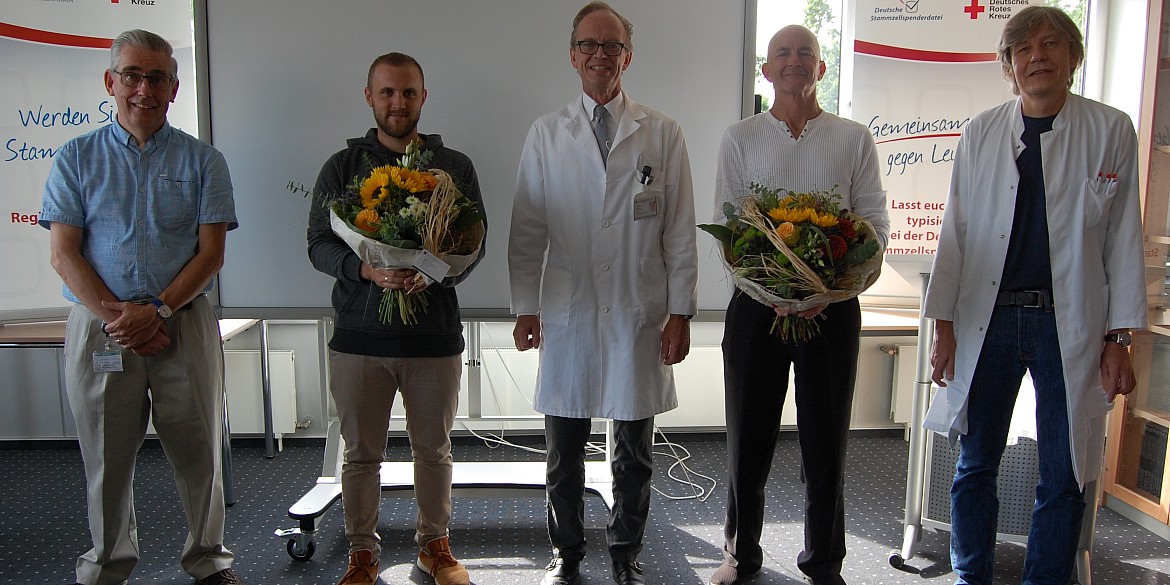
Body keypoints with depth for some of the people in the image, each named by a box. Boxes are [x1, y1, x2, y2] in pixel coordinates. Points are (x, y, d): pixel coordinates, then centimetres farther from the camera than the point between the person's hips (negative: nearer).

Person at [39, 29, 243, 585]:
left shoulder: (202, 160, 6)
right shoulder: (76, 158, 8)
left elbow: (211, 252, 0)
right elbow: (64, 253, 1)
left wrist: (158, 310, -13)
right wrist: (117, 316, -12)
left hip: (183, 324, 0)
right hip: (98, 326, 1)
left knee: (199, 454, 5)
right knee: (106, 460, 9)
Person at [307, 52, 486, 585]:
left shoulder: (455, 167, 6)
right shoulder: (343, 166, 6)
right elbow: (319, 244, 2)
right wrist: (366, 270, -19)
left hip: (435, 334, 0)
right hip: (359, 334, 0)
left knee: (433, 449, 12)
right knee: (361, 453, 10)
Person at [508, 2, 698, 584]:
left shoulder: (662, 133, 4)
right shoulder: (545, 133, 5)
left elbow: (680, 230, 2)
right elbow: (527, 229, 5)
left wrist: (680, 312, -2)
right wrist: (525, 307, 0)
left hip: (639, 317, 0)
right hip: (567, 317, 0)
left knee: (634, 455, 12)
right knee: (563, 453, 10)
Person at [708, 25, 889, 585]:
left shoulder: (854, 139, 5)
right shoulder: (740, 138, 5)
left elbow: (874, 224, 1)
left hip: (833, 307, 0)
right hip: (756, 303, 0)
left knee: (826, 440, 8)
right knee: (748, 439, 8)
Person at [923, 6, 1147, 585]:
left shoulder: (1110, 130, 2)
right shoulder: (980, 132, 5)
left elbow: (1123, 239, 2)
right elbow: (955, 233, 6)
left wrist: (1118, 338, -2)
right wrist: (944, 324, 2)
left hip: (1071, 325, -1)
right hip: (987, 319, 1)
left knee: (1064, 475, 7)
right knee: (975, 464, 10)